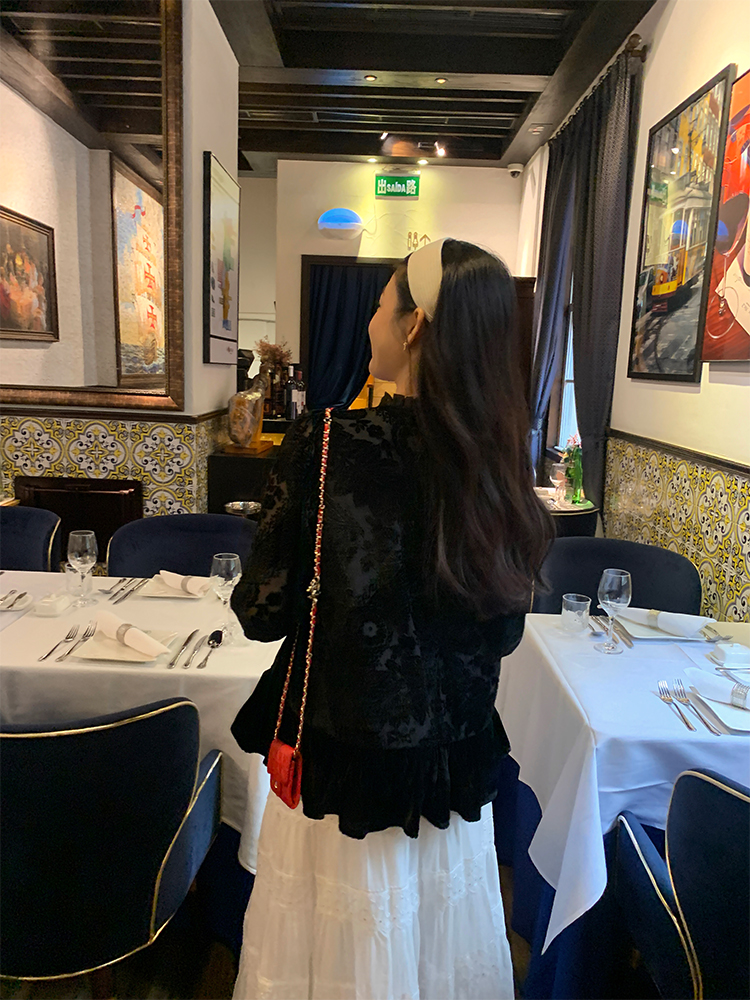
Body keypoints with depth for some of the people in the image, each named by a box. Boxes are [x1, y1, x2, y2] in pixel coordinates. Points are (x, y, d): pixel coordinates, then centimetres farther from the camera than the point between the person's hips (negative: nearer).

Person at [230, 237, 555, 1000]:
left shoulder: (330, 443, -22)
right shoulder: (496, 456, -9)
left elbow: (263, 612, -14)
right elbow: (504, 632, 0)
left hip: (345, 763, -3)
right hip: (459, 762, 4)